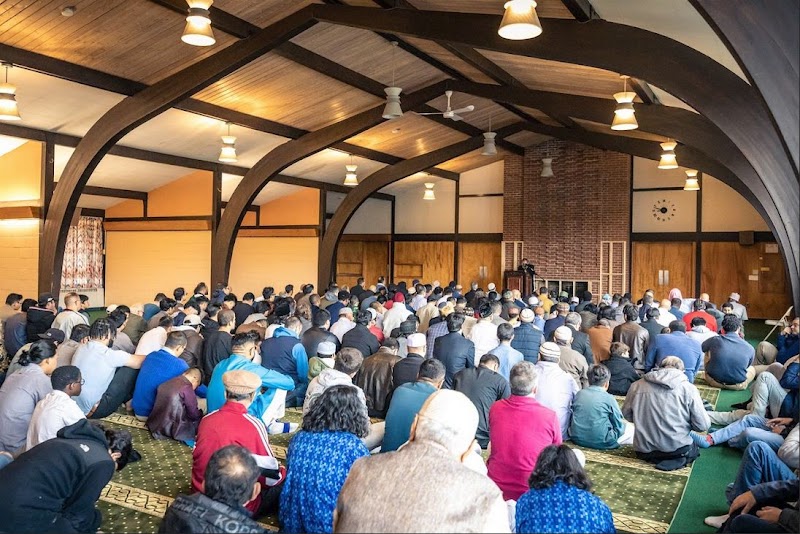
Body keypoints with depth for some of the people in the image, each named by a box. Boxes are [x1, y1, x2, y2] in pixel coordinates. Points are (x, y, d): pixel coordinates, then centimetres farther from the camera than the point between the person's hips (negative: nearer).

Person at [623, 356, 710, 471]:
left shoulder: (637, 386, -1)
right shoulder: (688, 388, -9)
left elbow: (626, 414, 11)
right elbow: (702, 426, -7)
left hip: (644, 451, 5)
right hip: (677, 449, -5)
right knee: (694, 450, 30)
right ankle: (676, 459, 1)